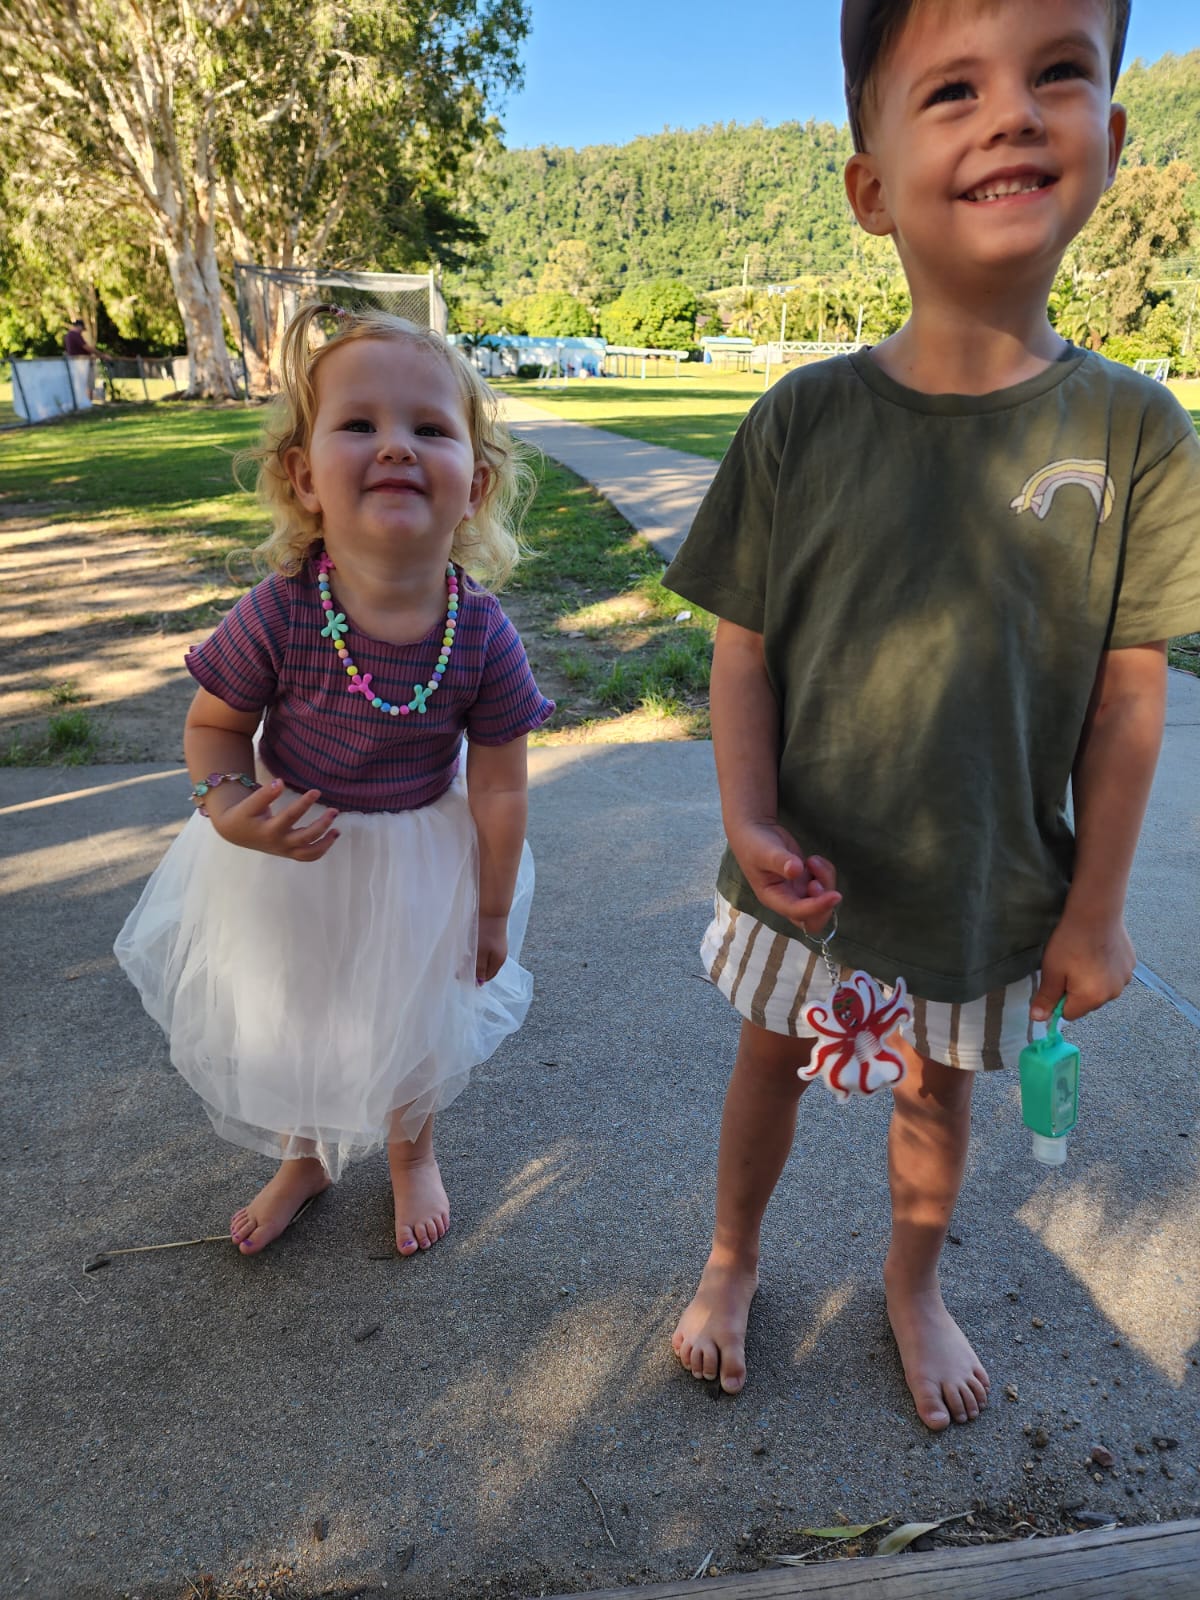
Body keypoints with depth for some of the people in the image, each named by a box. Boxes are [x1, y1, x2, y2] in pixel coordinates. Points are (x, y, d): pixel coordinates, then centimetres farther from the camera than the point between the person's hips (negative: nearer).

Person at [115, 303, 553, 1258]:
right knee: (284, 1018, 23)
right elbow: (215, 723, -8)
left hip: (419, 856, 0)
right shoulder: (277, 617, -27)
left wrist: (492, 913, -3)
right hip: (291, 852, 1)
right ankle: (305, 1159, 56)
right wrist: (229, 808, -28)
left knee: (415, 1020, 22)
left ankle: (412, 1151, 56)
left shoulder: (484, 639, -25)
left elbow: (498, 788, -13)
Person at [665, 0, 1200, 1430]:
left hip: (985, 886, 1)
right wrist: (751, 820, -21)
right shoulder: (805, 417, -11)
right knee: (769, 1061, 21)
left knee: (936, 1092, 21)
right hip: (804, 872, 0)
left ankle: (913, 1282, 53)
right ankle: (732, 1261, 51)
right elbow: (741, 648, -7)